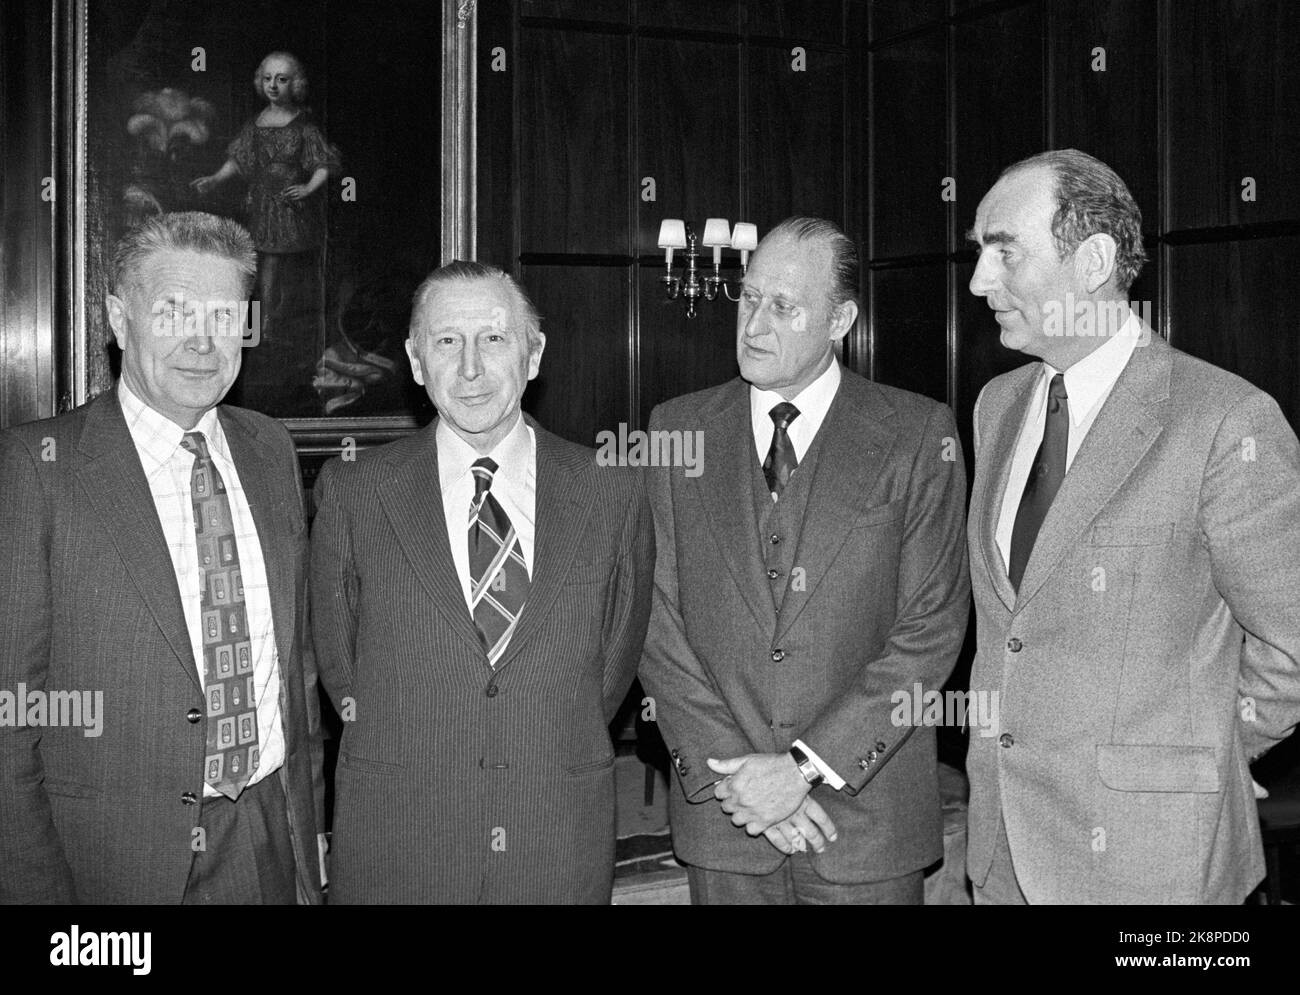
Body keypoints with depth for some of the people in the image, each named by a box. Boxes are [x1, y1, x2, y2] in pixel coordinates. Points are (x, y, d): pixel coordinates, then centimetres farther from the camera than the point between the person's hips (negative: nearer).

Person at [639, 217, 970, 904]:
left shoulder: (919, 435, -3)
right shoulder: (677, 429, 3)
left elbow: (933, 627, -8)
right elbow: (655, 620, 0)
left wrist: (806, 764, -14)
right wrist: (733, 773, -10)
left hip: (867, 815, -1)